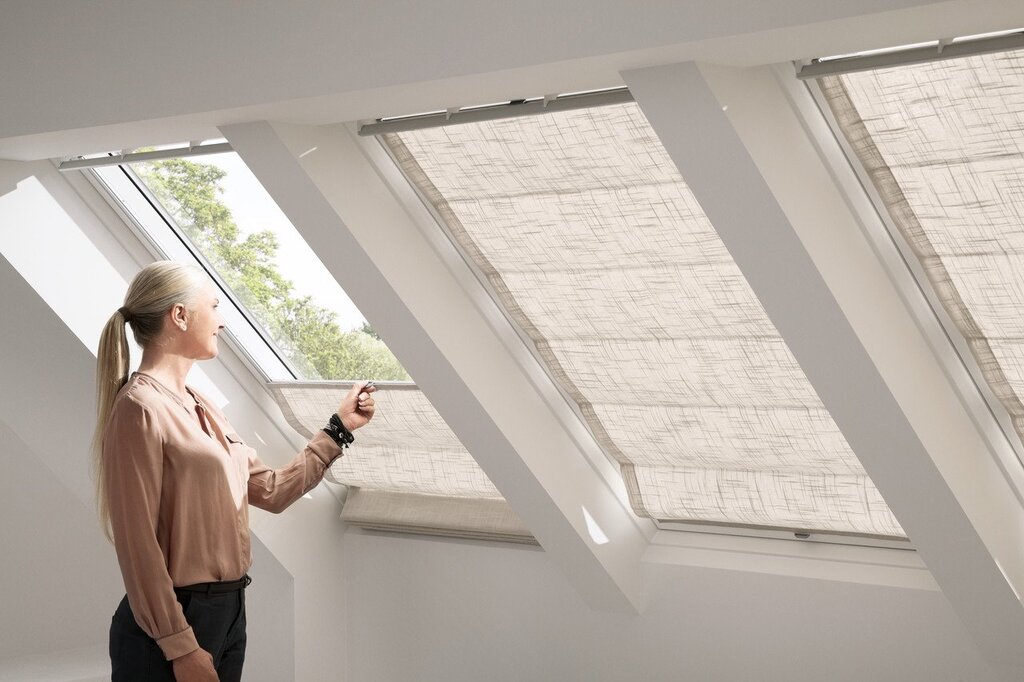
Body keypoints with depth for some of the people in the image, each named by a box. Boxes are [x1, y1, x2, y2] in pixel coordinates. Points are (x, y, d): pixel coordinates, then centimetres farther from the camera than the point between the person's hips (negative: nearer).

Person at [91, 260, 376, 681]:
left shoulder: (201, 409, 12)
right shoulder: (140, 408, -15)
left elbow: (271, 491, 15)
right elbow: (138, 543, -19)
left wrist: (339, 428, 16)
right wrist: (179, 647, -20)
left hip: (227, 610, 9)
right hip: (175, 620, -9)